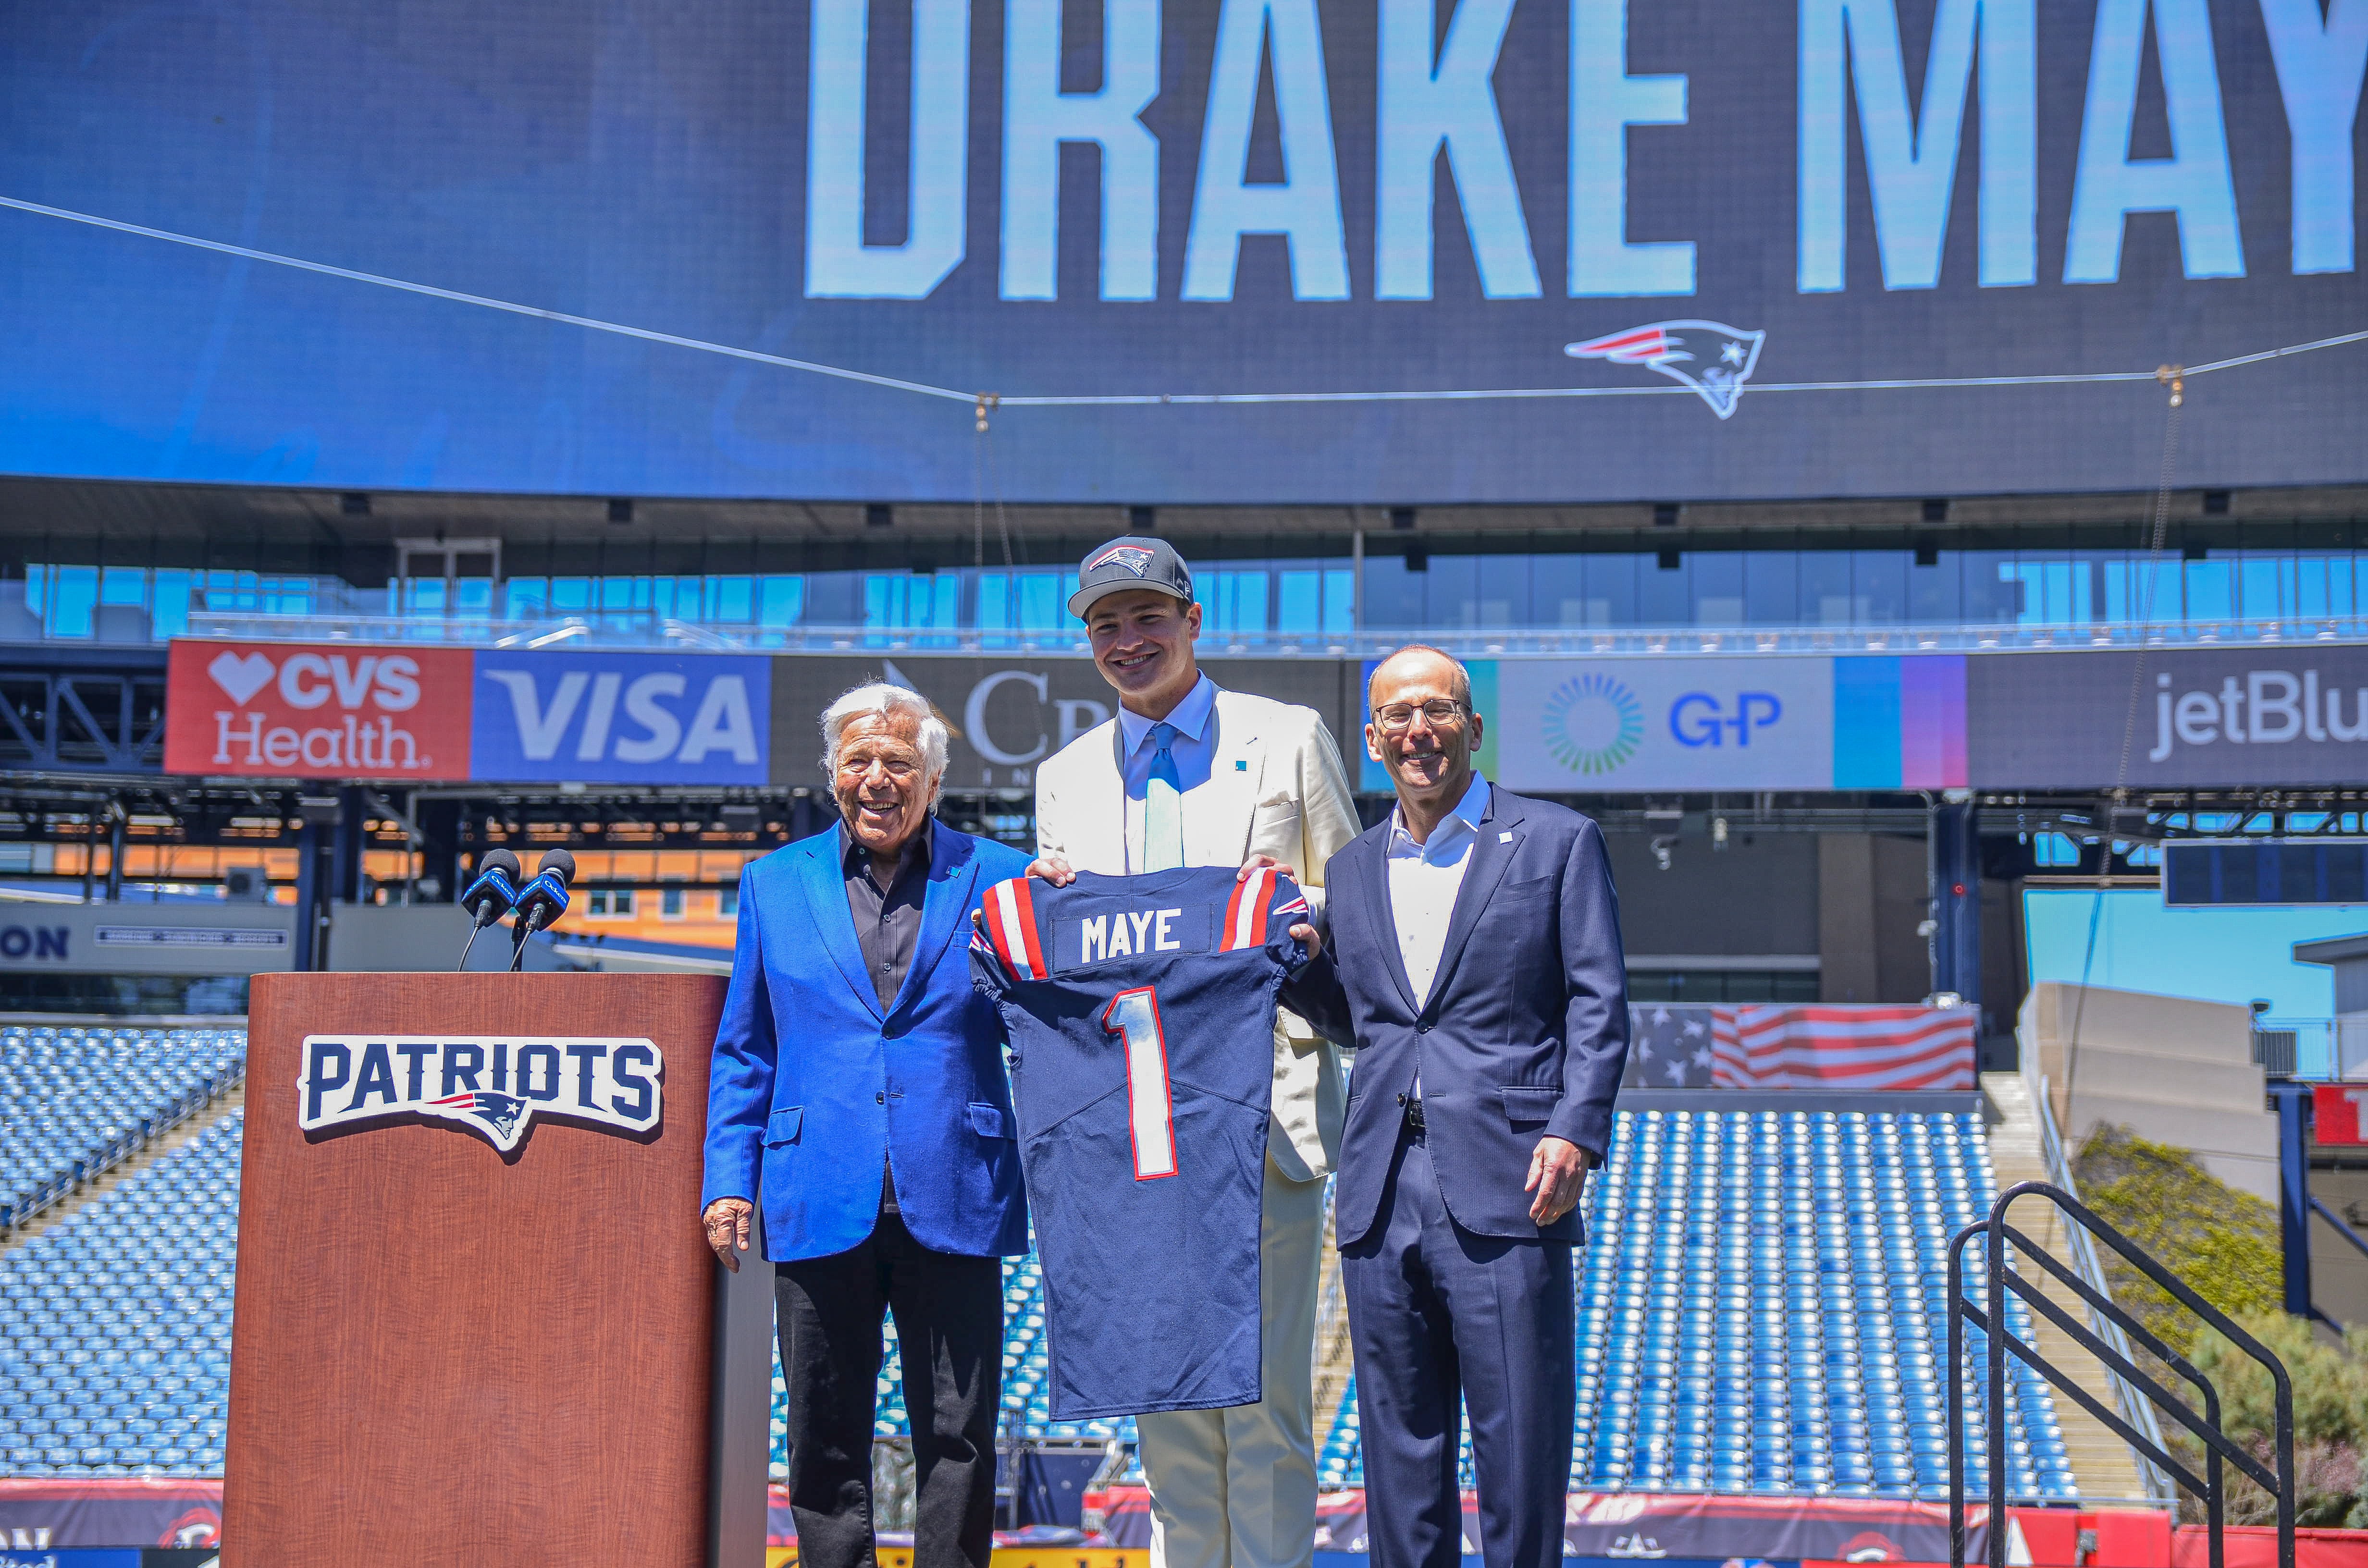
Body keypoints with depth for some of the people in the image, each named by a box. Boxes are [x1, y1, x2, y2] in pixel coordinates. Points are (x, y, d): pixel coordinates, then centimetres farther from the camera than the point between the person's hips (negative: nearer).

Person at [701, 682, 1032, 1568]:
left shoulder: (998, 880, 5)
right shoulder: (775, 883, 11)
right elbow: (743, 1052, 13)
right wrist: (728, 1179, 5)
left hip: (953, 1204, -1)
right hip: (820, 1204, 2)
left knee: (958, 1435, 1)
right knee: (826, 1437, 7)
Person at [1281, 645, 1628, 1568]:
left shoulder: (1557, 843, 4)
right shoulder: (1352, 870, 18)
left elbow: (1598, 1005, -1)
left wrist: (1576, 1131, -14)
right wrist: (1297, 959, 3)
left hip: (1504, 1190, -4)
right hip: (1384, 1194, 5)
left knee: (1520, 1446, -2)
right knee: (1399, 1450, 9)